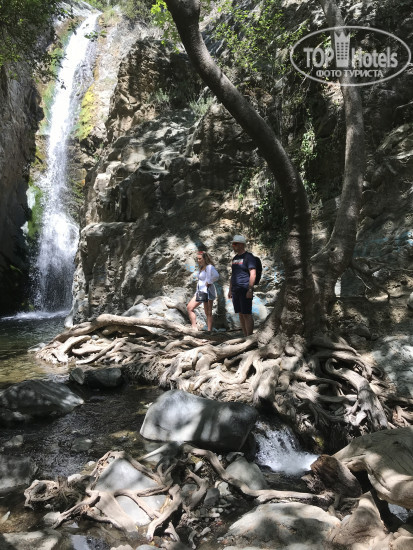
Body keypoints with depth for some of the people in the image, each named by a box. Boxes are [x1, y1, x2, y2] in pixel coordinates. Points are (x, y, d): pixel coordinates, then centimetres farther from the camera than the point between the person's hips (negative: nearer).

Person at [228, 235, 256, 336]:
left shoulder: (248, 257, -6)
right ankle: (245, 336, 16)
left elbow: (253, 274, -14)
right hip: (236, 290, 8)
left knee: (247, 314, -7)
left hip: (245, 289, -8)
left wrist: (250, 290, -20)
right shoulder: (235, 258, 17)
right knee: (240, 314, 9)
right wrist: (230, 290, 18)